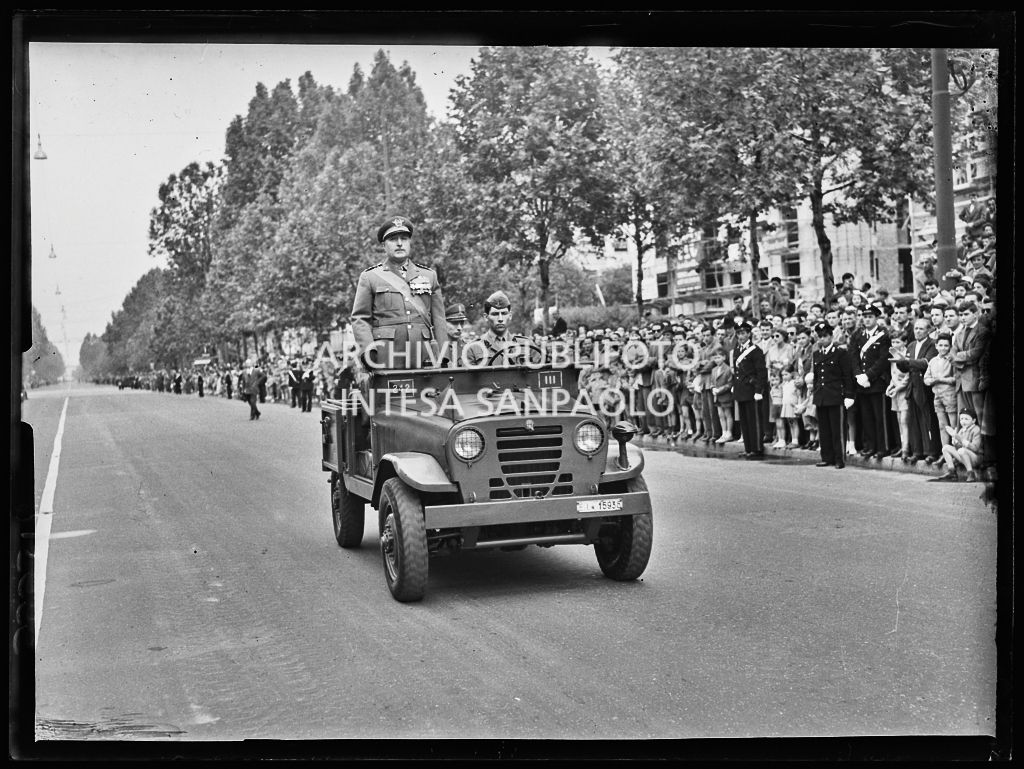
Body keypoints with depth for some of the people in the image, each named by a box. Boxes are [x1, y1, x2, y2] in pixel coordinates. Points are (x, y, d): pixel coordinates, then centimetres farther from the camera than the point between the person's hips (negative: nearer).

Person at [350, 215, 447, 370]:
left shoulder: (429, 276, 18)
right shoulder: (369, 277, 11)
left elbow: (438, 321, 14)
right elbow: (360, 320, 5)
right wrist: (368, 350, -11)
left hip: (424, 357, 2)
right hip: (386, 359, -2)